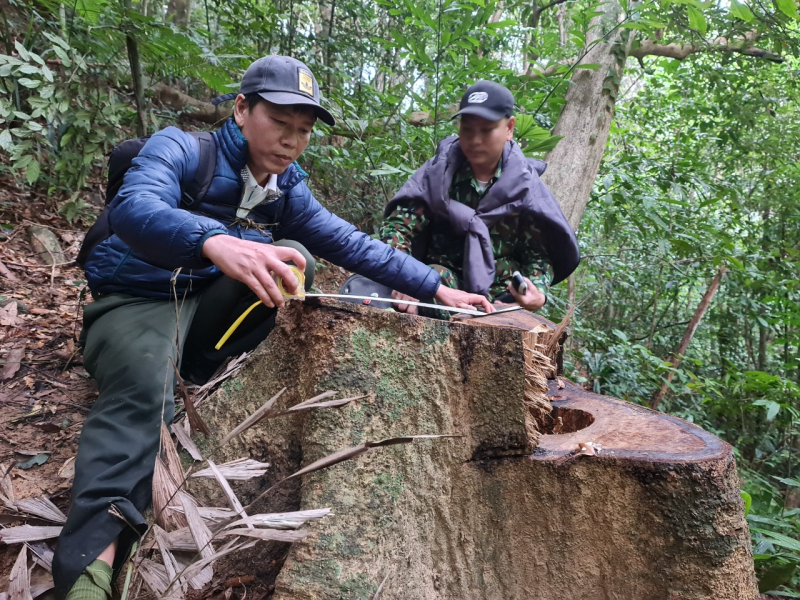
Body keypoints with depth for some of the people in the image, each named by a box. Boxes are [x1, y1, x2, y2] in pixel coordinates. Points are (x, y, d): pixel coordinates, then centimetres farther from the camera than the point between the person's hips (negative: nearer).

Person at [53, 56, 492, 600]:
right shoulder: (182, 149, -15)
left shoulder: (289, 190, 4)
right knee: (144, 392, -36)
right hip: (137, 304, -5)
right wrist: (216, 242, -57)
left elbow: (354, 244, 2)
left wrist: (437, 289, -5)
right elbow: (133, 207, -35)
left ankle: (207, 372, -13)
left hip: (208, 308, 5)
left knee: (295, 258, -15)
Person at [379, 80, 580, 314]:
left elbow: (538, 254, 4)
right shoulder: (439, 171, -1)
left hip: (500, 298, 1)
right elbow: (399, 224, -10)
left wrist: (538, 292, -18)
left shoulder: (524, 185, 0)